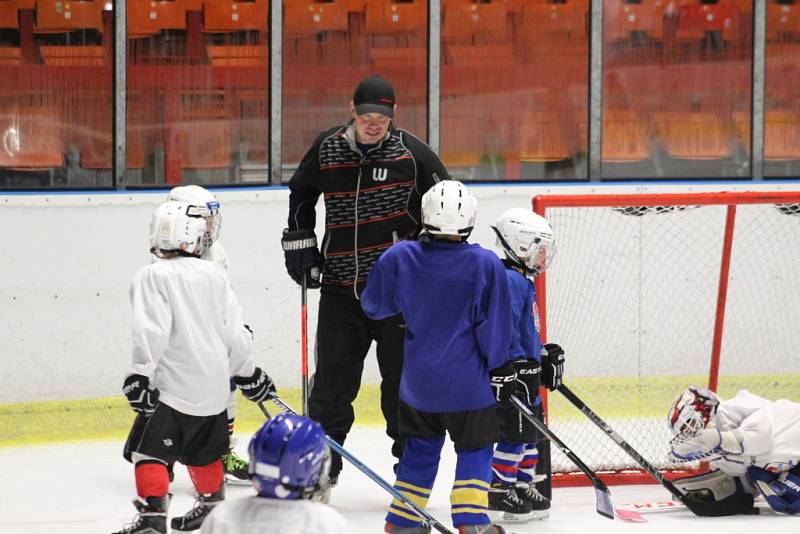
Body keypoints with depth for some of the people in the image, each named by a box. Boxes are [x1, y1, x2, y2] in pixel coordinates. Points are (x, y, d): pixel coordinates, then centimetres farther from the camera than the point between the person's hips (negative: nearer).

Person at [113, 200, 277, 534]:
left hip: (175, 385, -6)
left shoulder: (152, 277, -8)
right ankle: (213, 505, 40)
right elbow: (234, 331, 11)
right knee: (203, 451, 25)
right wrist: (248, 372, 23)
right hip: (214, 385, 6)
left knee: (149, 450, -7)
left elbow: (151, 330, -19)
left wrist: (140, 374, -18)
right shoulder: (216, 275, 8)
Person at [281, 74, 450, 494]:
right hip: (340, 286, 3)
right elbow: (301, 193, 22)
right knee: (332, 380, 5)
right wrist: (300, 241, 13)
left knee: (403, 378, 2)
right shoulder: (327, 149, 3)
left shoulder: (412, 154, -6)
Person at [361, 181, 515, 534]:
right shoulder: (486, 265, -13)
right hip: (468, 382, -3)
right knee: (474, 450, 10)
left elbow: (373, 306, 5)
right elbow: (494, 326, -9)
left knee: (421, 449, 19)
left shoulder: (399, 258, -7)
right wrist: (501, 369, 1)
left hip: (418, 381, 3)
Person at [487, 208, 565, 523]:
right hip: (508, 374, -11)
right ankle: (497, 493, -2)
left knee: (531, 431, 16)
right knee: (516, 431, -8)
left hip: (526, 370, 11)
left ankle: (525, 486, 25)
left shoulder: (524, 282, 16)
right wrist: (519, 363, -26)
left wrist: (545, 354, 22)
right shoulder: (510, 281, -18)